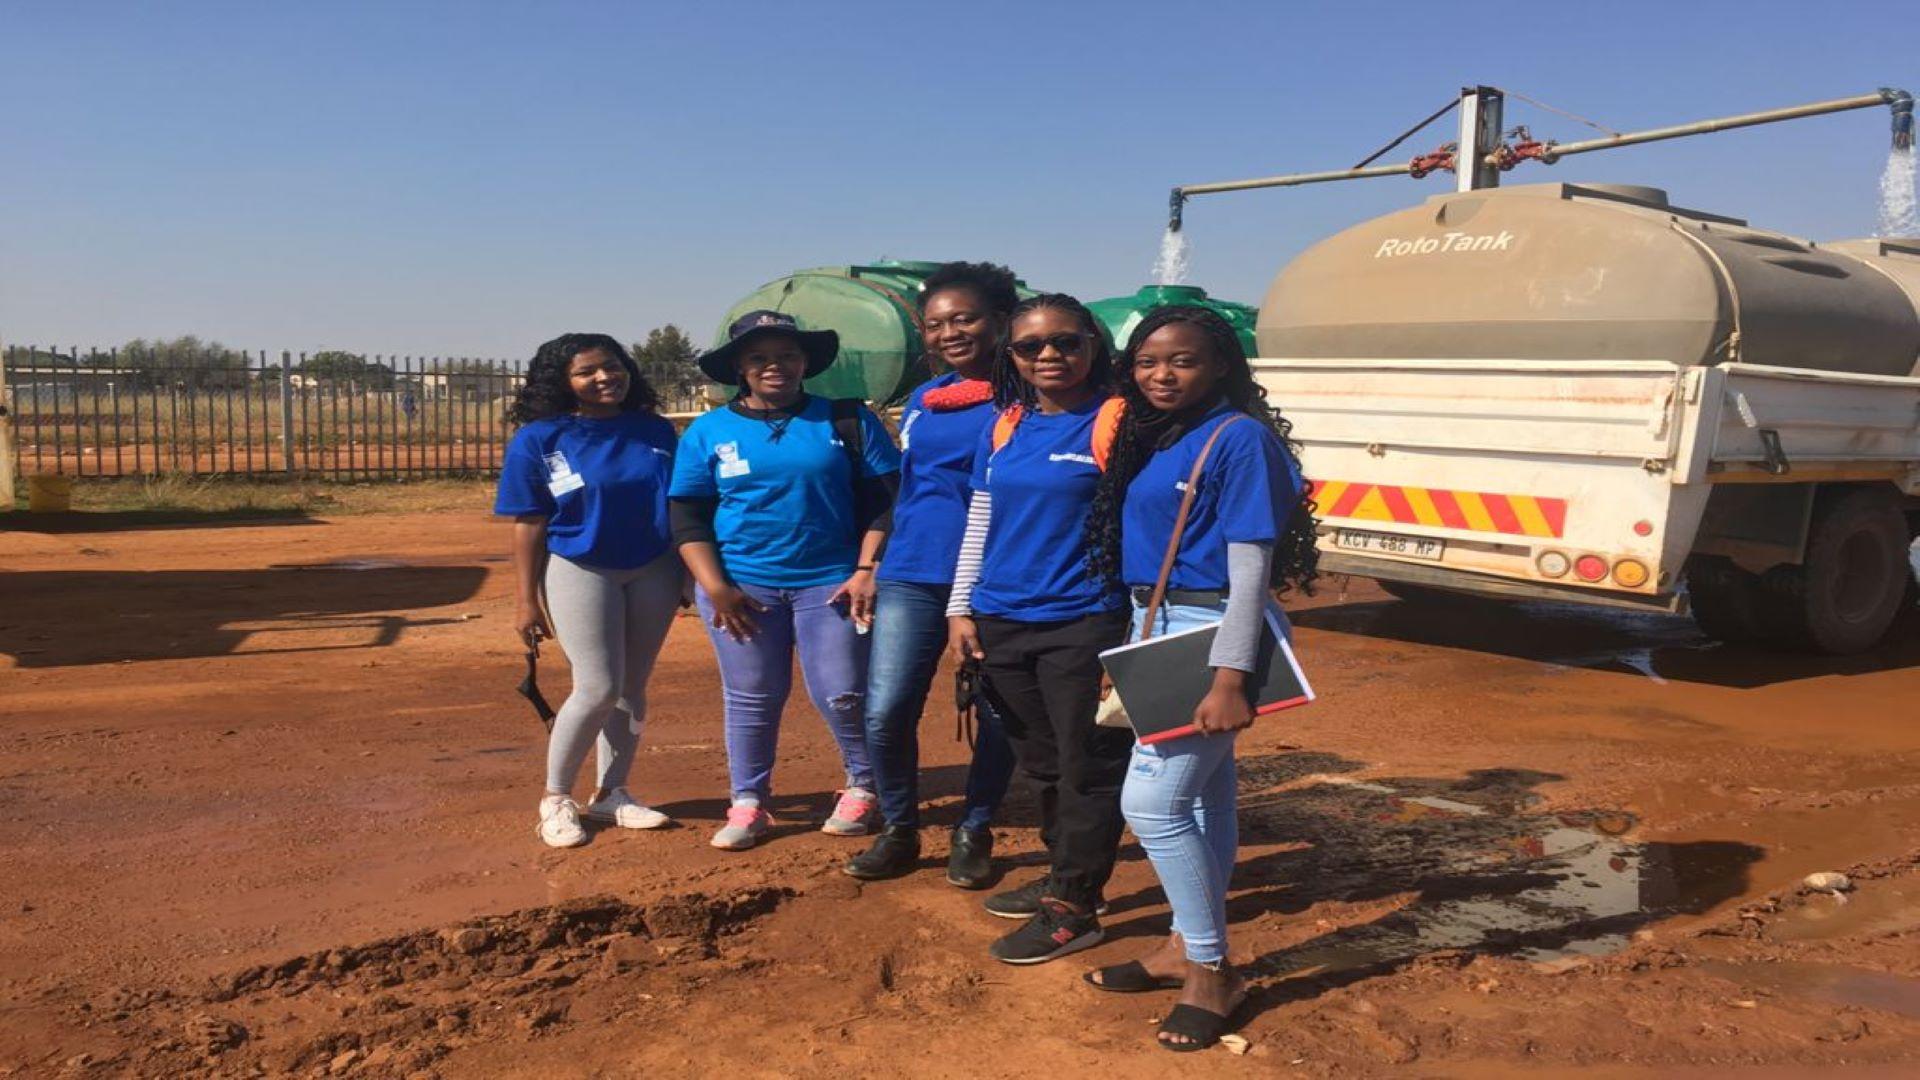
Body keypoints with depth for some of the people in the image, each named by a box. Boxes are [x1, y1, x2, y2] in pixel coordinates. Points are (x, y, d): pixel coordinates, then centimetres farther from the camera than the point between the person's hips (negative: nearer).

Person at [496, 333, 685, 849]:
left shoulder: (655, 431, 2)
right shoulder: (539, 439, -6)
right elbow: (529, 524, -6)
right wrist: (526, 600, -8)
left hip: (654, 571, 4)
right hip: (580, 570, -4)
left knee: (632, 689, 9)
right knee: (598, 689, -7)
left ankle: (611, 793, 23)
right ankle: (555, 798, 12)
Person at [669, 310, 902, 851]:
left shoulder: (847, 420, 3)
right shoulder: (708, 431, 6)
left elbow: (883, 499, 2)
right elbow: (687, 517, 5)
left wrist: (867, 571, -8)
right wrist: (715, 587, -6)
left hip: (831, 582, -1)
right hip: (742, 586, 1)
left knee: (843, 695, -1)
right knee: (751, 699, 8)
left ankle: (863, 788, 23)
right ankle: (748, 804, 22)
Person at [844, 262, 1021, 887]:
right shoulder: (922, 402, 13)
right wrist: (873, 569, 19)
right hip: (914, 576, 4)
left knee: (997, 717, 5)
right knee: (885, 712, -3)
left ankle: (974, 833, 26)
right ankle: (899, 830, 18)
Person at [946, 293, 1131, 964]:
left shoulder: (1116, 423, -7)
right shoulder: (1004, 428, 10)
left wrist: (1134, 631, -12)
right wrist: (961, 609, 11)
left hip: (1082, 626, -6)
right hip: (1000, 625, 6)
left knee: (1087, 768, 3)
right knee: (1041, 764, 17)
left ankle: (1073, 908, 12)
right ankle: (1062, 875, 33)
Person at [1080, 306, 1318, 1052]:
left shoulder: (1240, 438, -15)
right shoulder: (1146, 437, 10)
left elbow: (1250, 569, -18)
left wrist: (1230, 681, -22)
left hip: (1211, 633, -8)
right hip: (1160, 630, 8)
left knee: (1151, 802, -9)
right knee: (1201, 798, 17)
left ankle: (1211, 971, 5)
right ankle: (1185, 948, 29)